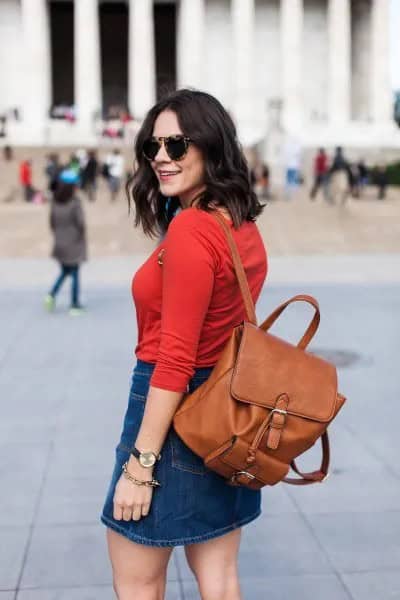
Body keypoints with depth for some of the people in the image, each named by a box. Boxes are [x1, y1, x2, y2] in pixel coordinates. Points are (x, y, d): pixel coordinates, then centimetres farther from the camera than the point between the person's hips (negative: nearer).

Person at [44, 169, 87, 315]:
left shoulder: (55, 202, -2)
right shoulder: (75, 202, -18)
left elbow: (52, 222, 4)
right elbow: (81, 223, -21)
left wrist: (58, 236, 15)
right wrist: (81, 237, -4)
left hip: (60, 244, 5)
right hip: (74, 244, -5)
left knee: (64, 272, 22)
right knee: (74, 274, 6)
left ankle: (51, 295, 4)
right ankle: (74, 306, 11)